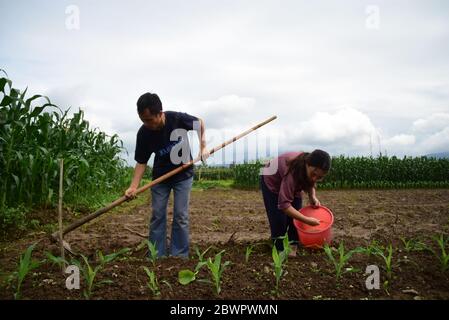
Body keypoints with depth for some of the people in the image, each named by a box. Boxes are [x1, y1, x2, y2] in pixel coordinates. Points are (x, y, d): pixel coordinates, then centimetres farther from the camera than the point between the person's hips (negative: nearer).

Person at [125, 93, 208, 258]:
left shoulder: (178, 119, -25)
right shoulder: (143, 133, -20)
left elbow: (200, 122, -4)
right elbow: (141, 162, -12)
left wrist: (203, 146, -11)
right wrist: (134, 186, -25)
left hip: (183, 175, -2)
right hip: (160, 176, 2)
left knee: (181, 216, -3)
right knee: (157, 216, 2)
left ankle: (179, 257, 7)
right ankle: (157, 257, 12)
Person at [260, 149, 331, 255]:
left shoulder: (311, 170, -25)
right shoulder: (293, 172, -45)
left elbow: (310, 184, -1)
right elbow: (284, 204, -46)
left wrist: (313, 197, -23)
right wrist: (307, 220, -46)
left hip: (292, 183, 6)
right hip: (271, 181, -6)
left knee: (295, 216, -3)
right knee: (279, 219, -11)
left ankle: (293, 248, 8)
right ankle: (280, 250, 3)